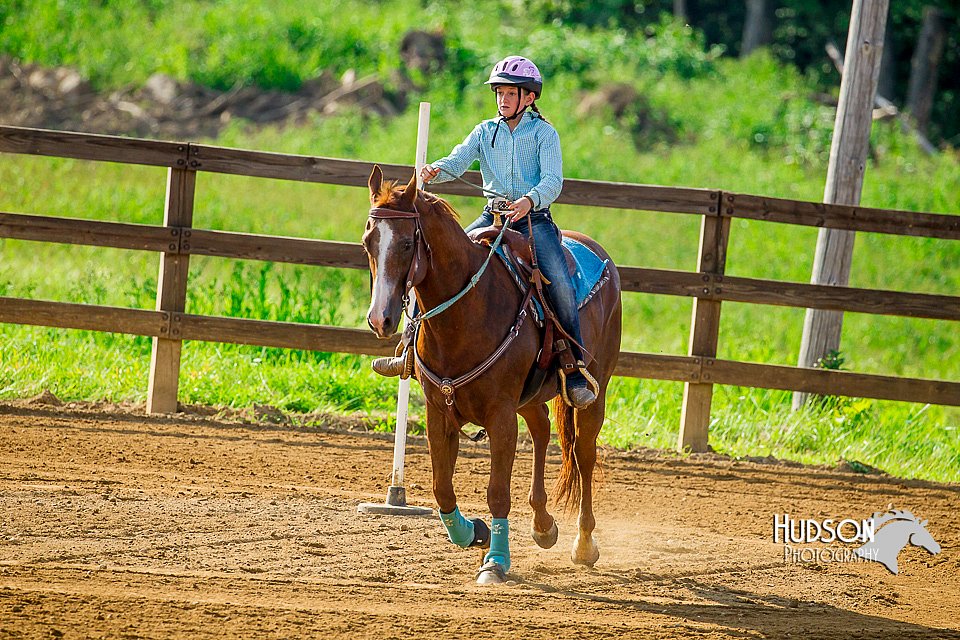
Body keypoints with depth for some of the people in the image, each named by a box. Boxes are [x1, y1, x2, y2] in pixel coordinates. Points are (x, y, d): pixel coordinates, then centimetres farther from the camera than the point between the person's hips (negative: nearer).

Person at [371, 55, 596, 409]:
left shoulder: (544, 133, 1)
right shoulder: (485, 131, 12)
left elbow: (553, 181, -11)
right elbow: (458, 160, -2)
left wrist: (530, 200, -32)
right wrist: (435, 171, -25)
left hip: (535, 219, -4)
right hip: (493, 217, 4)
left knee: (560, 284, -24)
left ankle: (576, 370, -16)